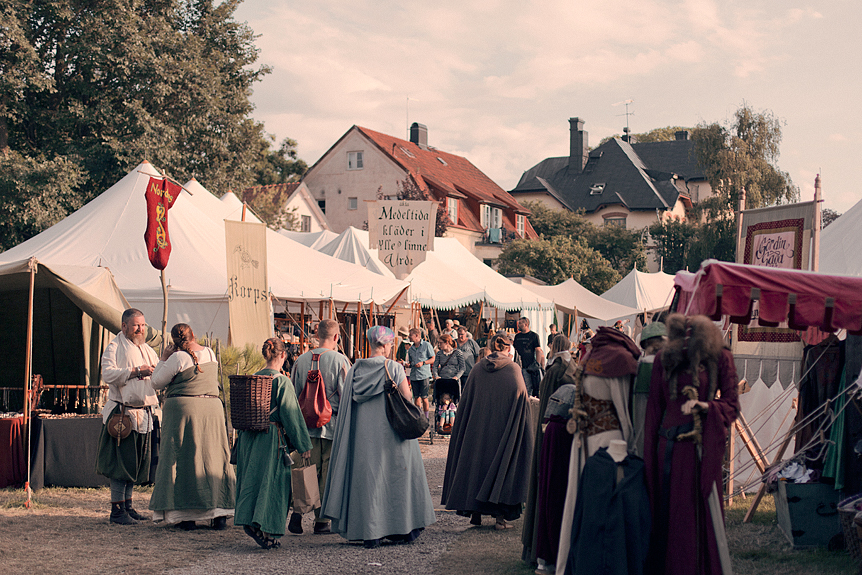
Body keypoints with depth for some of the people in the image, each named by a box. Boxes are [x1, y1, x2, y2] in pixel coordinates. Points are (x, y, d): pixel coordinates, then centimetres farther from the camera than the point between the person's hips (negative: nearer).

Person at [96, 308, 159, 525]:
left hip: (144, 414, 7)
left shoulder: (148, 350, 20)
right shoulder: (114, 348, -2)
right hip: (122, 412, -7)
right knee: (121, 462, -7)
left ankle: (127, 505, 18)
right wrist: (136, 371, -22)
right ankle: (117, 509, -2)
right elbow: (108, 374, -17)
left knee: (136, 462, 10)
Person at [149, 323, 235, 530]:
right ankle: (220, 514, 7)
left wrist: (163, 359, 7)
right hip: (212, 407, 5)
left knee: (184, 460, 1)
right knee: (213, 458, 9)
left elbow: (157, 382, -3)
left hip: (183, 408, -5)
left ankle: (187, 516, 0)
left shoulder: (178, 357, -10)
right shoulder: (210, 354, 9)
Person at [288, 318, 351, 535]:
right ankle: (321, 521, 10)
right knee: (327, 474, 5)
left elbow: (293, 394, 9)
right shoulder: (340, 361, -8)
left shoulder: (301, 360, 4)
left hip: (307, 424, 3)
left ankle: (298, 509, -7)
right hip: (333, 426, -3)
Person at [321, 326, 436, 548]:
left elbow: (348, 403, 4)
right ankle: (403, 529, 16)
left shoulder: (355, 370, 1)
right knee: (397, 475, 10)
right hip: (391, 432, -3)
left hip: (363, 433, 3)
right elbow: (407, 400, -9)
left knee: (367, 478, 7)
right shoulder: (394, 368, -10)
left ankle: (370, 534, 5)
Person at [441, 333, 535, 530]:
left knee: (476, 461, 12)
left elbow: (466, 401, 6)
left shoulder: (478, 368, 1)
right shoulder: (513, 369, -6)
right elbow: (523, 400, -7)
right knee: (502, 461, 3)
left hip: (477, 427, 3)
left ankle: (475, 513, 15)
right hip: (502, 427, -2)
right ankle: (501, 515, 0)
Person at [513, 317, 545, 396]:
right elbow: (515, 350, 19)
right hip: (520, 366, 5)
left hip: (530, 366, -5)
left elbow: (538, 351, -4)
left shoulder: (534, 335, -1)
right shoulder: (517, 336, 14)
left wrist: (537, 364, -12)